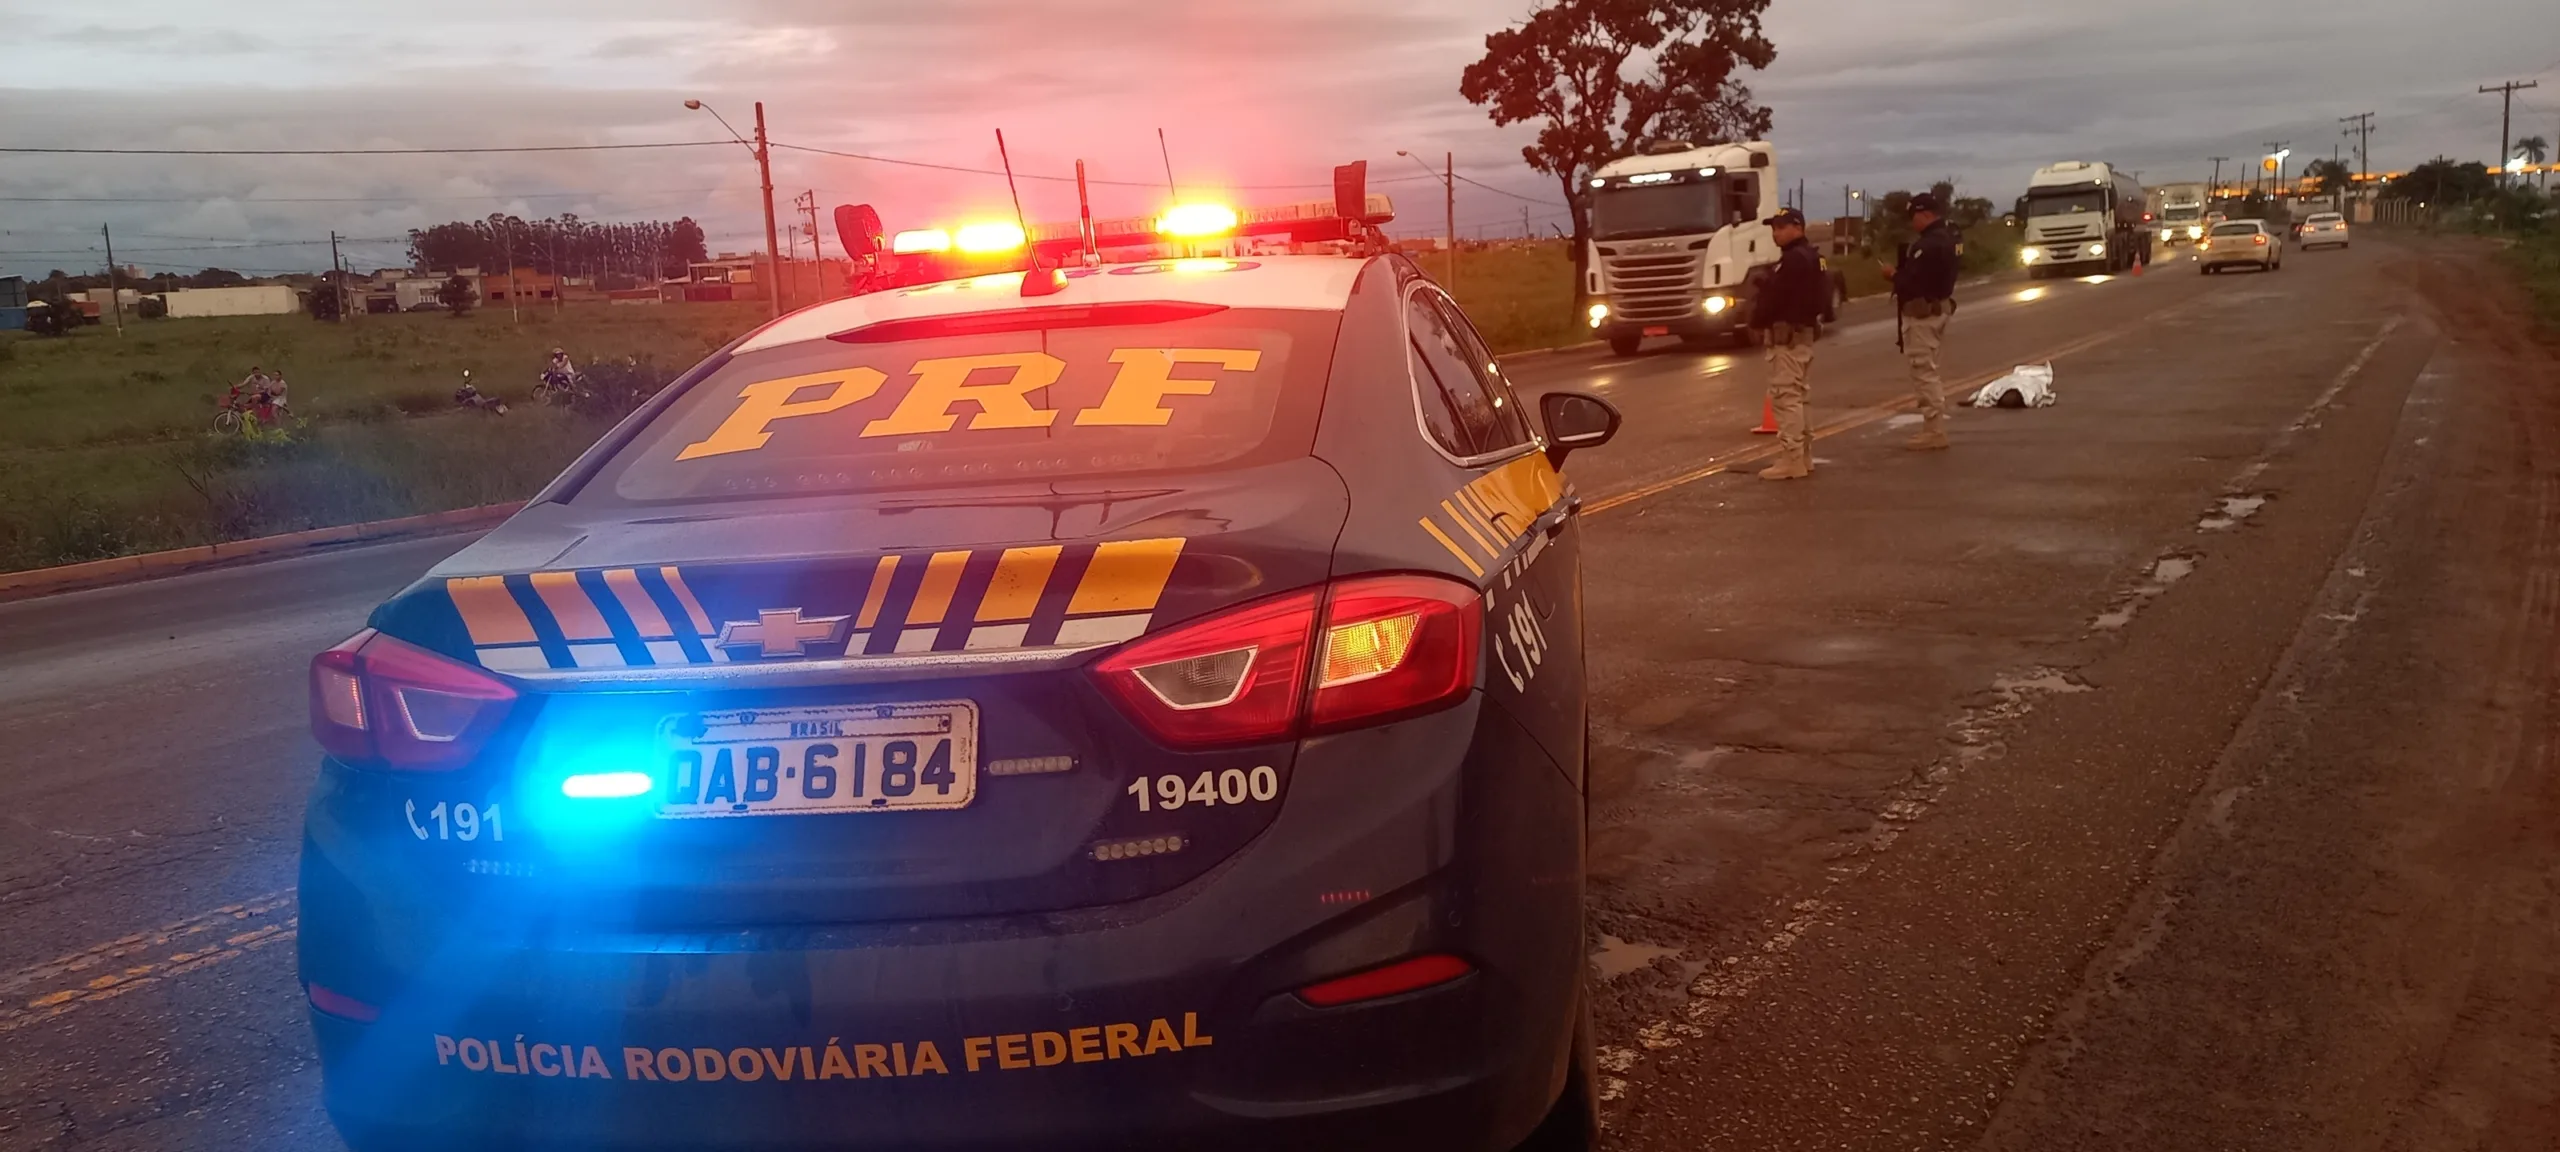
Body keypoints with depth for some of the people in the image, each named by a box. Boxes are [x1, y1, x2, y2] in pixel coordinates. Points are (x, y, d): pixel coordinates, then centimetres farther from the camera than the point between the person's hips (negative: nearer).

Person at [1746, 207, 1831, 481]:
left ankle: (1791, 461, -11)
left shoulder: (1794, 259, -17)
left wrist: (1756, 321, -5)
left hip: (1787, 334, -11)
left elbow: (1774, 297, -19)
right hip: (1801, 332, 11)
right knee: (1794, 397, 16)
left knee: (1785, 397, -10)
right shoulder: (1809, 257, 17)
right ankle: (1802, 456, 21)